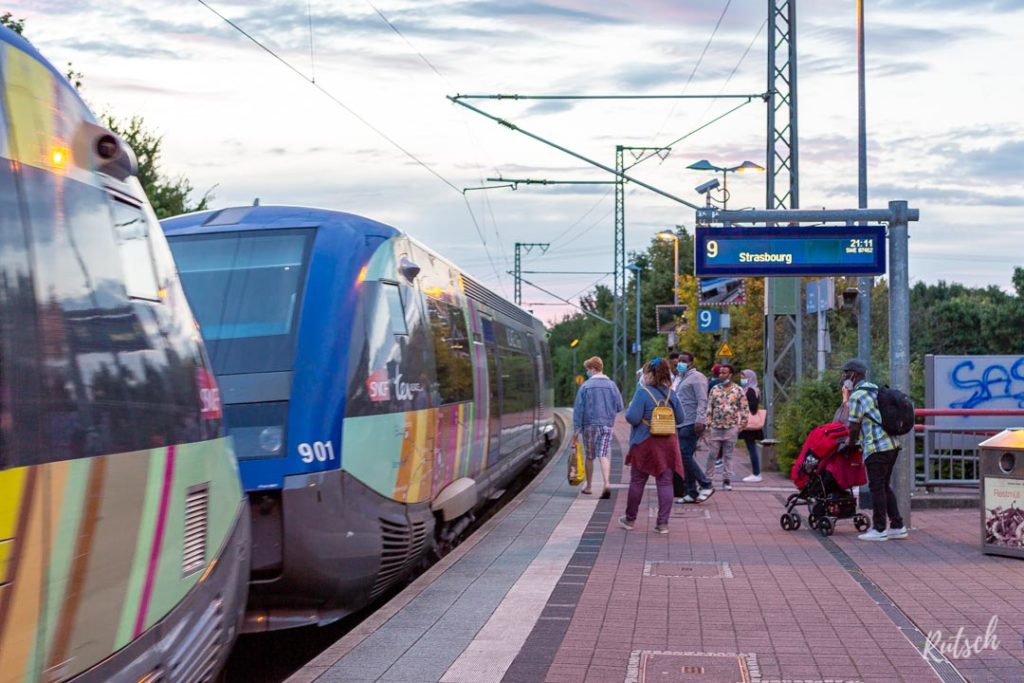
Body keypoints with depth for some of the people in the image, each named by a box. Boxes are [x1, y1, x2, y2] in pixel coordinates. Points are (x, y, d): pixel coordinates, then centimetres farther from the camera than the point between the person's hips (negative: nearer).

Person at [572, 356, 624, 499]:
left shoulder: (586, 386, -6)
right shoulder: (611, 385, 1)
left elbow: (578, 409, -7)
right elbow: (619, 407, 4)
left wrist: (576, 429, -4)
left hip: (590, 425, -1)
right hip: (607, 425, 2)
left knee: (589, 457, 12)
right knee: (604, 456, -2)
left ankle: (588, 486, 24)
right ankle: (607, 484, -22)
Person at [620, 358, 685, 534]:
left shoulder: (643, 392, -13)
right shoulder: (671, 394, 3)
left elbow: (633, 418, -18)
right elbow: (680, 419, 8)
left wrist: (629, 408, 2)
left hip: (645, 444, -3)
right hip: (668, 444, 4)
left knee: (637, 481, 10)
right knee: (665, 482, 4)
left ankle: (630, 519, 22)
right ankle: (663, 523, 1)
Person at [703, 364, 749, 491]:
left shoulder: (738, 390, 0)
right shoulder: (714, 390, 6)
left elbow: (745, 409, 2)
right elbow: (709, 407, 8)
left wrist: (742, 424, -3)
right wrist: (708, 423, 1)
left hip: (731, 427, -1)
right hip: (715, 427, 2)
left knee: (728, 455, 5)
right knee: (712, 454, 2)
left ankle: (727, 480, 10)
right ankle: (708, 479, 9)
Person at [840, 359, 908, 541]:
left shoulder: (857, 396, -10)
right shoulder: (875, 390, 19)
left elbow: (855, 426, -9)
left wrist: (850, 444, 8)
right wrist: (858, 440, 29)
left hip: (877, 448, -9)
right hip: (891, 445, 9)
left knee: (877, 488, -3)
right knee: (885, 486, 15)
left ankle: (879, 529, 0)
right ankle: (897, 526, 16)